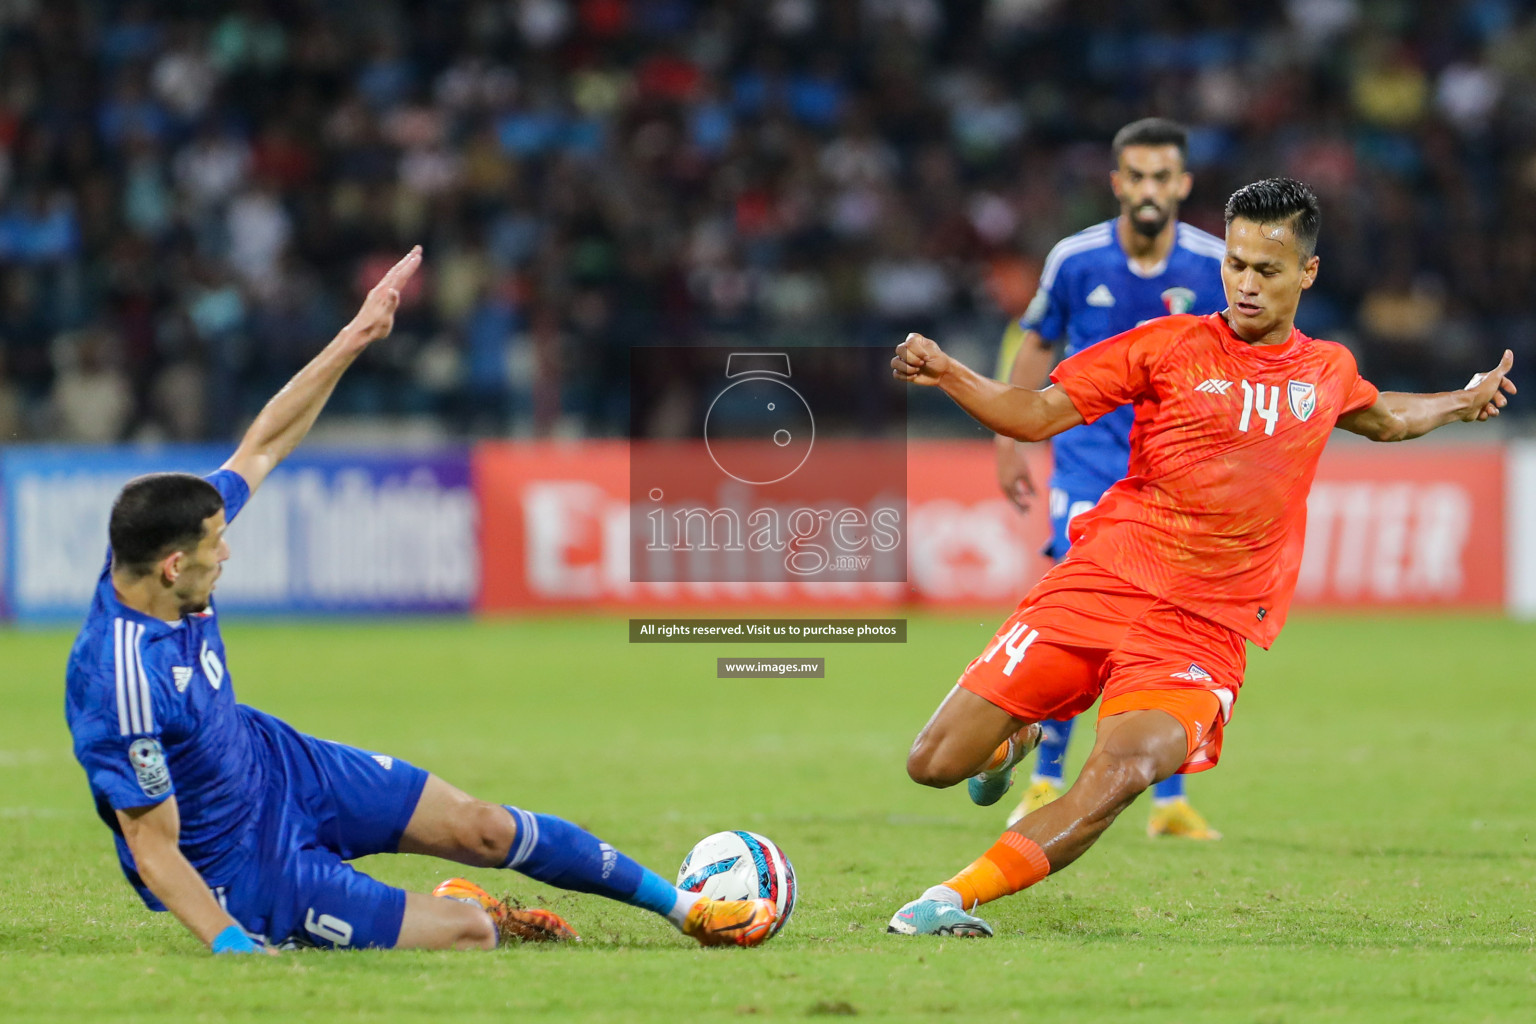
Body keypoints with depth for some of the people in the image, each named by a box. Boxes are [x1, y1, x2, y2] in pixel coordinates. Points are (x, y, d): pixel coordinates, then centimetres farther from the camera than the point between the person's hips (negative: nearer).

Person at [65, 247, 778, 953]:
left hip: (274, 762, 8)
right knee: (469, 933, -8)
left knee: (483, 827, 9)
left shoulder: (152, 557, -14)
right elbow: (154, 850, -29)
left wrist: (354, 337, 0)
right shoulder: (125, 688, -38)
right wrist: (235, 947, -38)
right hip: (240, 868, -8)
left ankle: (686, 907, 28)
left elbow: (263, 446, 0)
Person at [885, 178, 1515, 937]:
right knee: (934, 765, -4)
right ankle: (1017, 738, 32)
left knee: (1125, 768, -32)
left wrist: (1460, 404, 32)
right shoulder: (1168, 346, 3)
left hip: (1205, 628, 0)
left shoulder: (1328, 370, 13)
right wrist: (943, 374, -12)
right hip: (1099, 585, 0)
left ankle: (955, 897, -29)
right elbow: (1036, 415, 2)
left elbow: (1381, 420, 39)